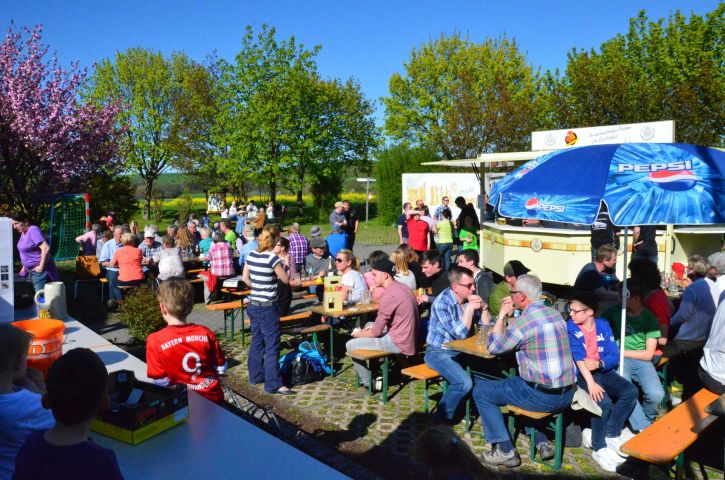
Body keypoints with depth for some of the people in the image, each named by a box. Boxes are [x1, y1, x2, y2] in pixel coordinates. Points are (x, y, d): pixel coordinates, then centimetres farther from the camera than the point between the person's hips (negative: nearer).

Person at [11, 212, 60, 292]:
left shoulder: (33, 230, -18)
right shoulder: (24, 232, 12)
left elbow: (46, 248, -27)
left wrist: (41, 266, -23)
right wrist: (25, 266, 21)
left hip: (39, 270, -10)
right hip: (32, 270, 10)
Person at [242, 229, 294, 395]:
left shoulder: (251, 255, 2)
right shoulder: (272, 258, -18)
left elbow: (245, 277, 10)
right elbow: (286, 280, -9)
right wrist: (280, 268, 5)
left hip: (253, 305, 7)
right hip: (267, 308, -7)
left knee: (257, 342, 19)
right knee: (272, 346, -2)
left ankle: (256, 375, 30)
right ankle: (273, 384, 2)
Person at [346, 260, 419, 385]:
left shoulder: (389, 294, -21)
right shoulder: (402, 287, 7)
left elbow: (376, 332, -16)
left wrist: (359, 334, 3)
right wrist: (374, 327, 10)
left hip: (399, 343, -9)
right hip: (407, 337, 9)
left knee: (351, 345, -3)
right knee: (369, 325, 27)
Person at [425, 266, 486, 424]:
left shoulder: (469, 298, -1)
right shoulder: (442, 303, -23)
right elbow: (460, 334, -25)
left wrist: (483, 307, -12)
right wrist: (470, 308, -23)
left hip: (460, 350, 7)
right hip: (439, 353, -7)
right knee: (464, 382, -26)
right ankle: (443, 416, -4)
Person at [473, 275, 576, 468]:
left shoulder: (522, 321, -18)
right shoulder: (555, 313, 6)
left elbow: (493, 348, -3)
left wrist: (502, 316, 5)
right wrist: (510, 316, 15)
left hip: (542, 397, -8)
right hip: (567, 395, 8)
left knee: (481, 391, 7)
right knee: (515, 382, 34)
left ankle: (506, 451, 9)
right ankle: (542, 443, 27)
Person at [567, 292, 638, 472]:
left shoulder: (603, 325, 3)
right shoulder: (570, 327, -8)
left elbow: (615, 356, -2)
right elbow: (578, 357, -19)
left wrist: (599, 364, -23)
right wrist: (591, 383, -31)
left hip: (603, 370, 5)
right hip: (581, 373, -5)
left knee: (630, 392, -16)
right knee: (603, 401, -27)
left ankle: (610, 435, -1)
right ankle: (599, 448, -8)